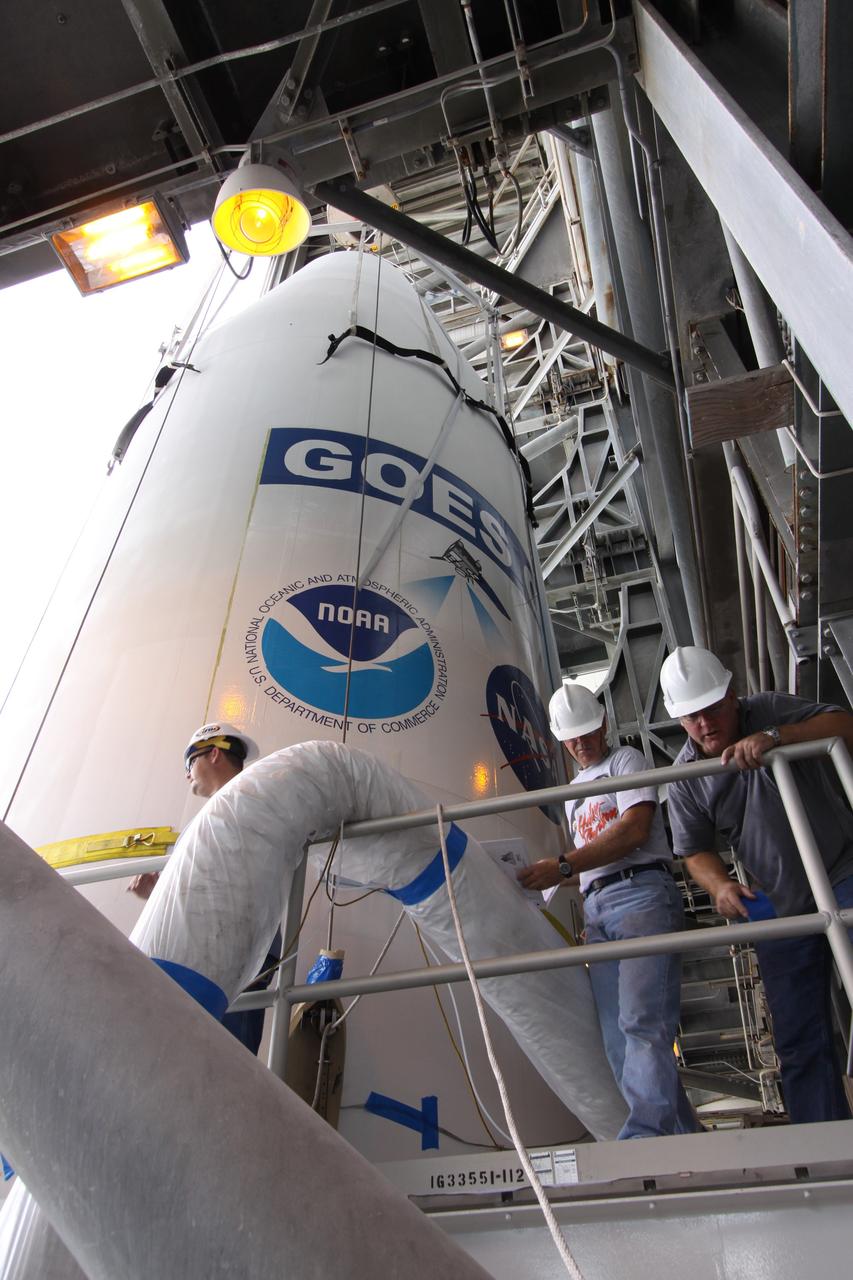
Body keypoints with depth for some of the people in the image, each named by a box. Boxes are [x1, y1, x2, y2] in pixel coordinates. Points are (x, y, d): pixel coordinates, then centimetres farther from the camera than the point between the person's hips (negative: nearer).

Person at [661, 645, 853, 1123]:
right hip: (780, 906, 2)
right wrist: (720, 886, -21)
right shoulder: (685, 777, -6)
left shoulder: (770, 712, -9)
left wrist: (775, 738, -34)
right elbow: (696, 850, 0)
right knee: (799, 1040, 6)